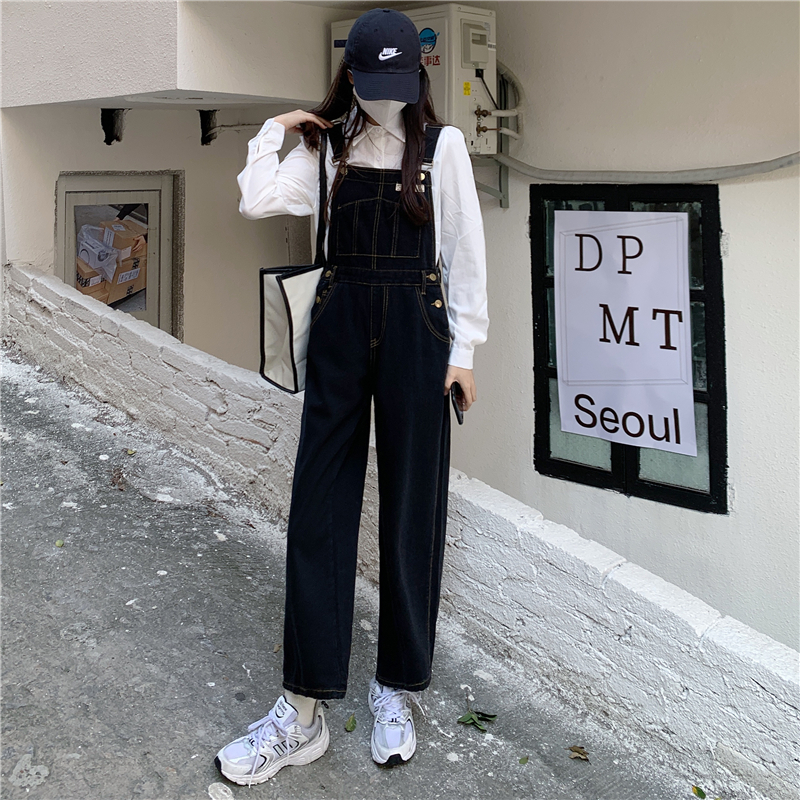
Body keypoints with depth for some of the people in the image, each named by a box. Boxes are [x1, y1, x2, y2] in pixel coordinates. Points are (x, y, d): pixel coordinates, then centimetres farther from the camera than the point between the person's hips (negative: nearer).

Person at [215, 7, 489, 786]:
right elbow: (257, 201, -4)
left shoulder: (442, 143, 1)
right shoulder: (325, 143, 8)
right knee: (318, 505, 0)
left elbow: (464, 250, 0)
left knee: (411, 509, 3)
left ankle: (397, 689, 19)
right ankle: (304, 709, 7)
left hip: (416, 328, -2)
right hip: (340, 323, 3)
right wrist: (273, 131, 1)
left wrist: (463, 347, -3)